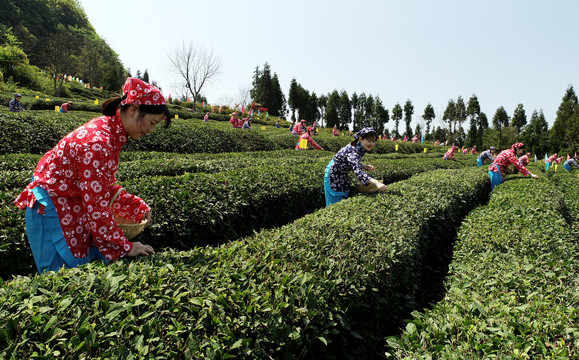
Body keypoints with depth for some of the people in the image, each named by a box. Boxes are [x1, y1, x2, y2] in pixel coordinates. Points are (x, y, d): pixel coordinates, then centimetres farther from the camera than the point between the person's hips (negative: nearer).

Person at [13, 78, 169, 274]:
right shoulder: (97, 143, -29)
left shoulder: (109, 130, 0)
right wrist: (125, 246, -21)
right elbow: (97, 203, -27)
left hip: (71, 206, 9)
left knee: (99, 260, 11)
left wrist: (139, 207, 5)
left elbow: (107, 187, 10)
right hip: (51, 209, -9)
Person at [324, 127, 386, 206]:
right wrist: (376, 182, -62)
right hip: (333, 175, -9)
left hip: (343, 175, 9)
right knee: (336, 202, -1)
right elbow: (357, 171, -50)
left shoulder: (361, 148, -8)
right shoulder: (352, 151, -35)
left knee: (344, 198, 17)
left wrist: (363, 166, -9)